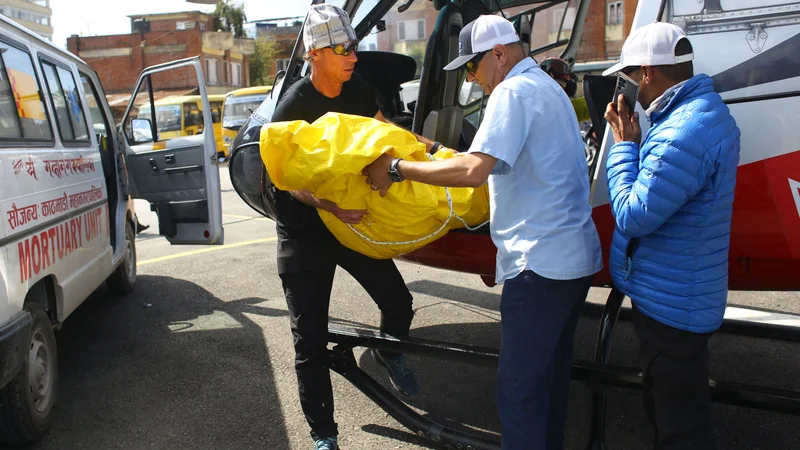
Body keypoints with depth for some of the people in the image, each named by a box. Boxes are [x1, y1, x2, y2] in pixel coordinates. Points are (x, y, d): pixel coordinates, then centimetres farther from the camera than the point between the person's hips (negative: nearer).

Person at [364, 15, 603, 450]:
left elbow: (474, 170, -26)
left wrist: (397, 168, -17)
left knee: (518, 392, -2)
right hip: (577, 256, 11)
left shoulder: (514, 91, -13)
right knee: (552, 374, 22)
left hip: (540, 262, -11)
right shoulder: (548, 87, 19)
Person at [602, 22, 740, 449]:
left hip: (670, 304, -10)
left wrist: (624, 144, -16)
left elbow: (634, 217, -25)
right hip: (686, 297, 11)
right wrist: (635, 141, 0)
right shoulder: (709, 110, 7)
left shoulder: (683, 133, -28)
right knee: (675, 407, 27)